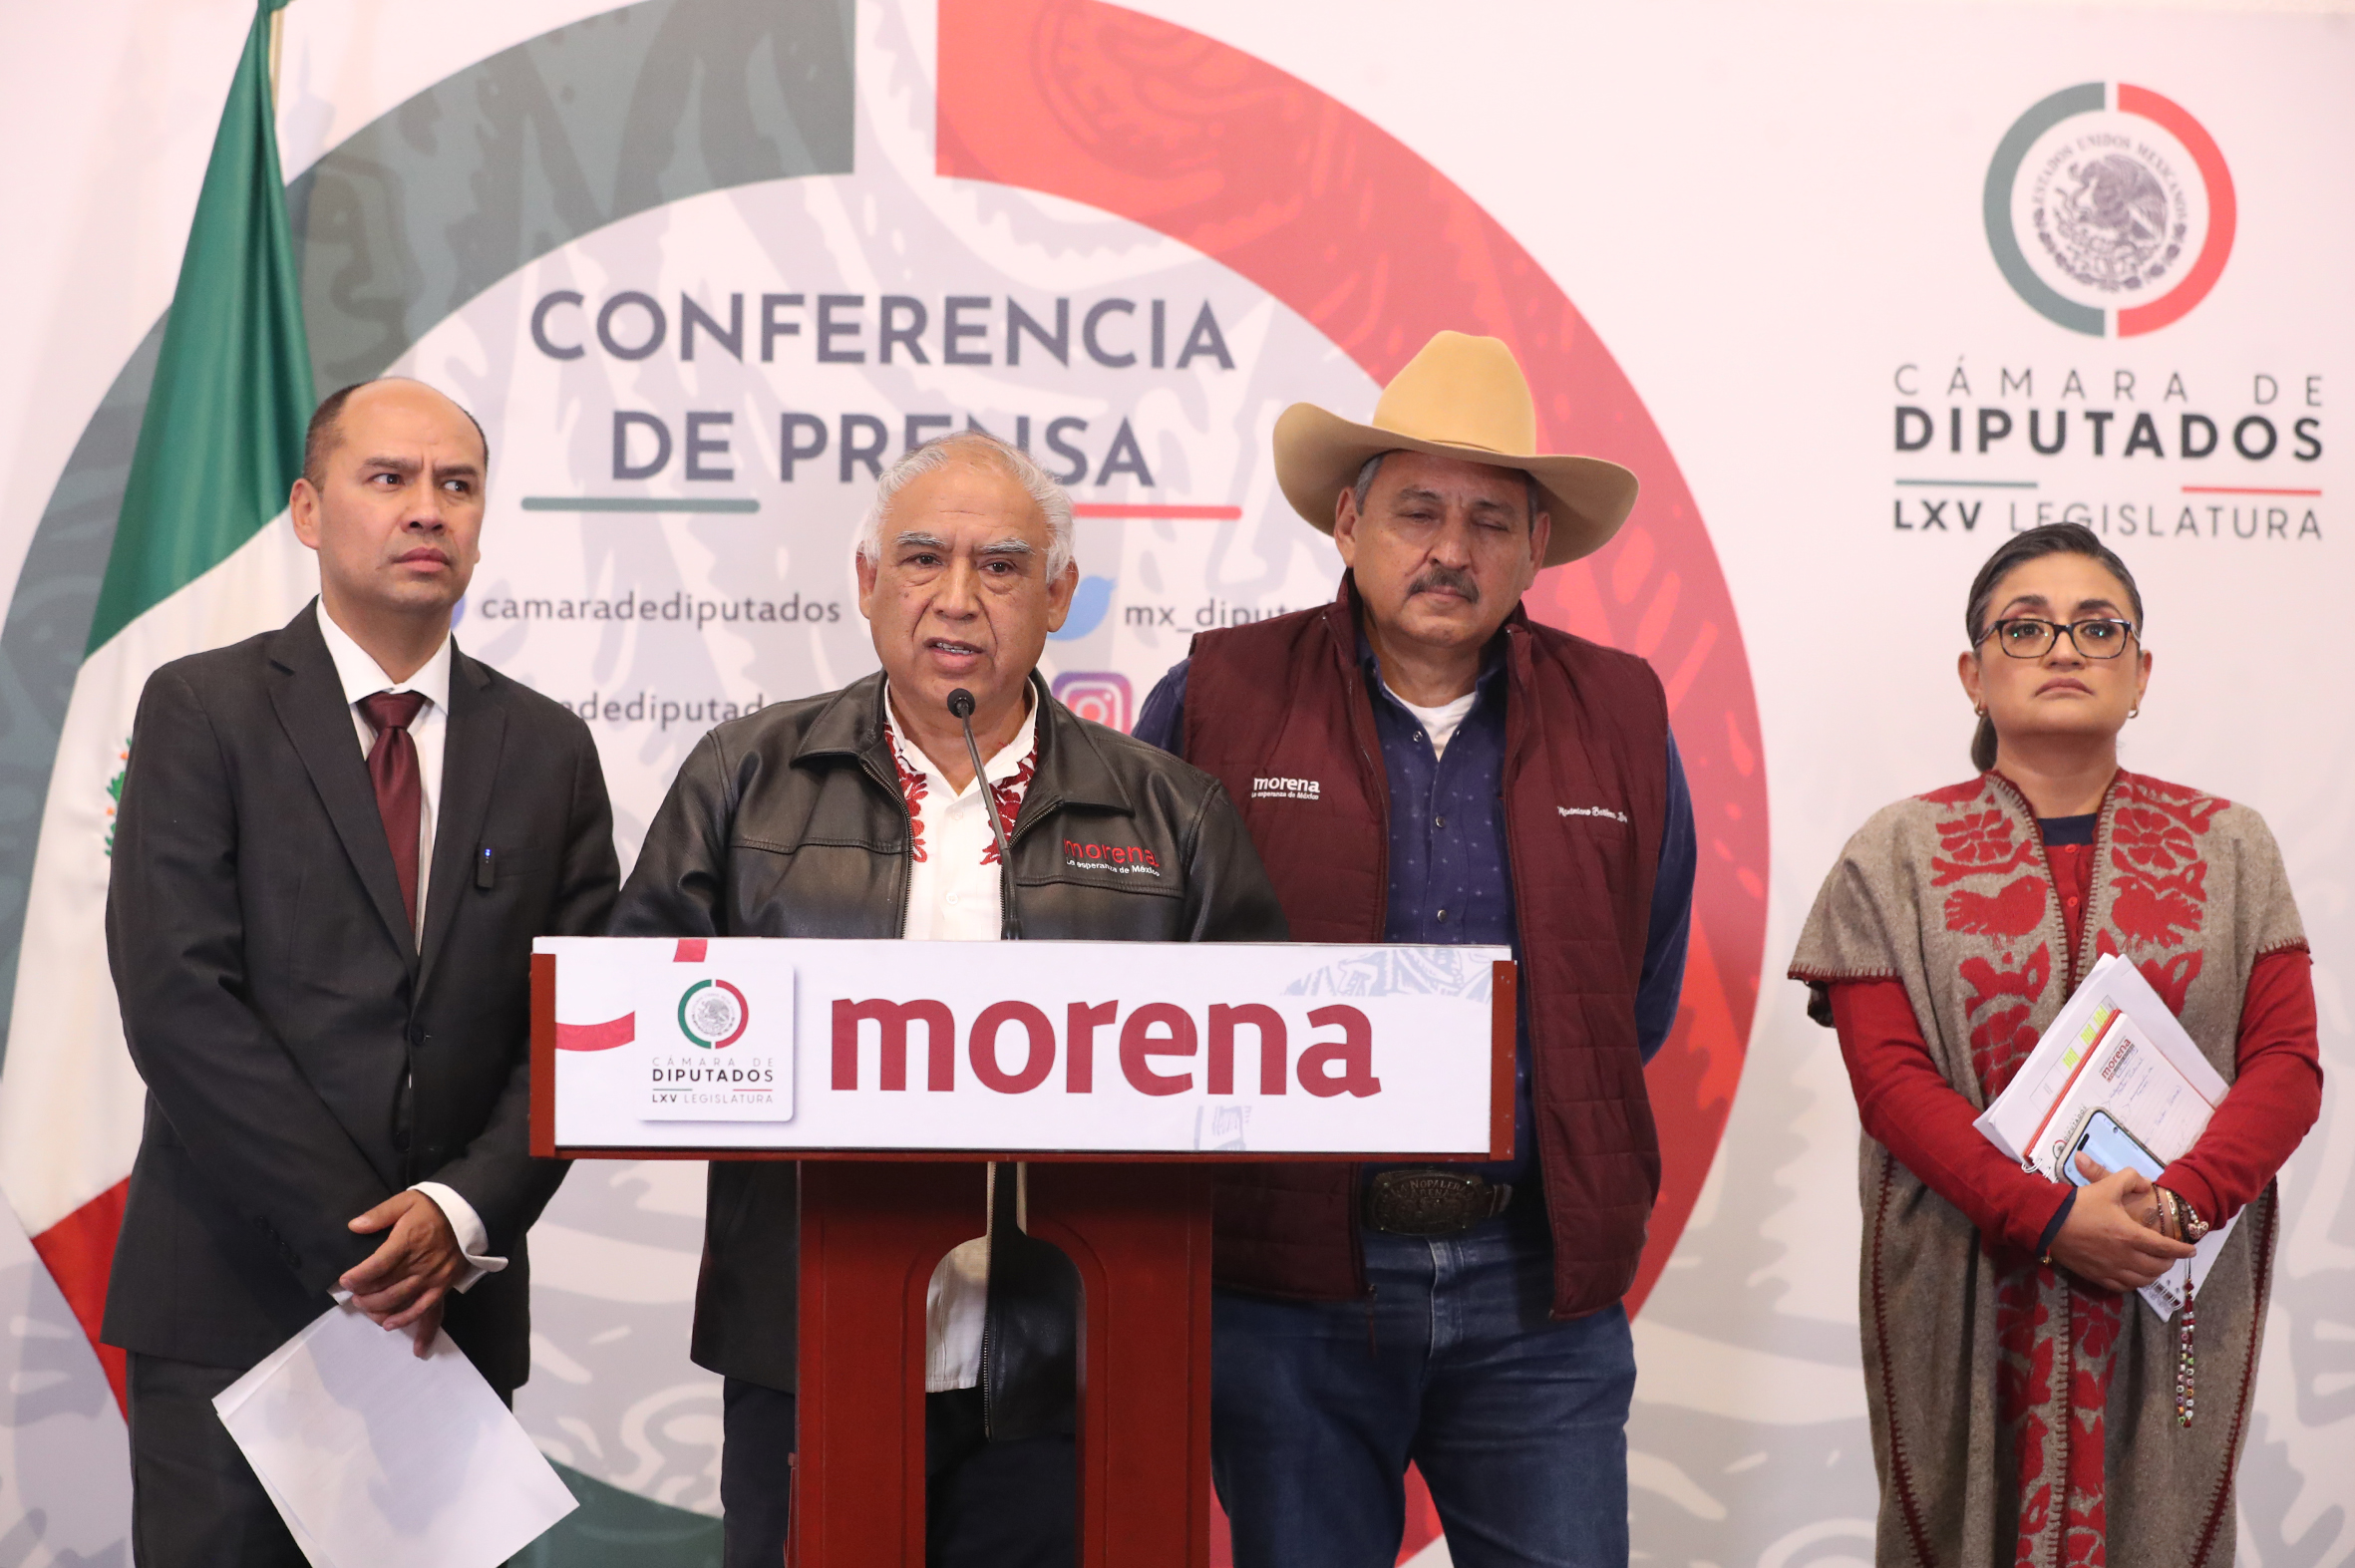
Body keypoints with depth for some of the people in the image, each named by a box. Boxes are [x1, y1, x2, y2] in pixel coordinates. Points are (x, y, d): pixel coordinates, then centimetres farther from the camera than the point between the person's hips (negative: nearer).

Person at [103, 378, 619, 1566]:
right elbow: (175, 998, -10)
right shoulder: (201, 710, 0)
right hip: (232, 1293, -2)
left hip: (455, 1304, 3)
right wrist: (358, 1234, -13)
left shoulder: (547, 751, 9)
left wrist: (463, 1211, -11)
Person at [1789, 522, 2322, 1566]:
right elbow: (1892, 1078, -6)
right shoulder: (1897, 856, 2)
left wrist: (2179, 1203, -17)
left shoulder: (2227, 847, 7)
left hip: (2178, 1288, 1)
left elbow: (2286, 1064, 0)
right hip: (1966, 1297, -1)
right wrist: (2052, 1217, -18)